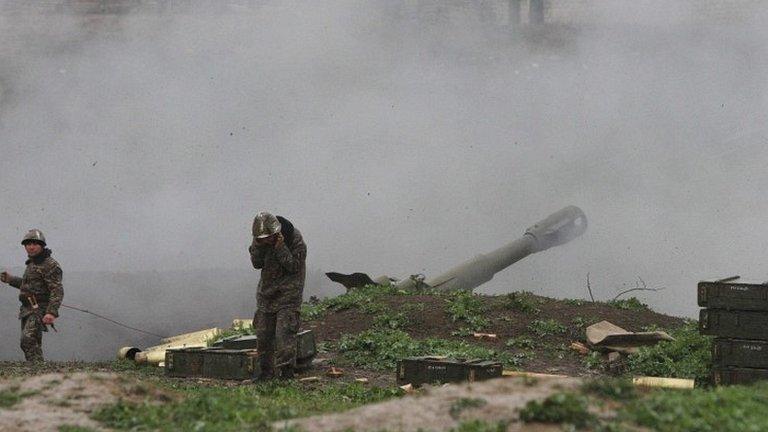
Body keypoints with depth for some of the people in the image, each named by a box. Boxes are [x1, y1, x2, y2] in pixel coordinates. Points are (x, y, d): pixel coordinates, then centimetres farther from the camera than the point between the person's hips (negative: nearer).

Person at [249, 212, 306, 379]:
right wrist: (258, 245, -15)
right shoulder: (260, 239, -1)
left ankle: (286, 370, -12)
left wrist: (280, 247, -26)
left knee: (284, 333, -14)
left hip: (288, 293, -6)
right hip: (266, 291, 6)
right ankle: (266, 372, 16)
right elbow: (256, 264, -1)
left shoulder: (294, 238, -16)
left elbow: (294, 266, -17)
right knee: (263, 334, 7)